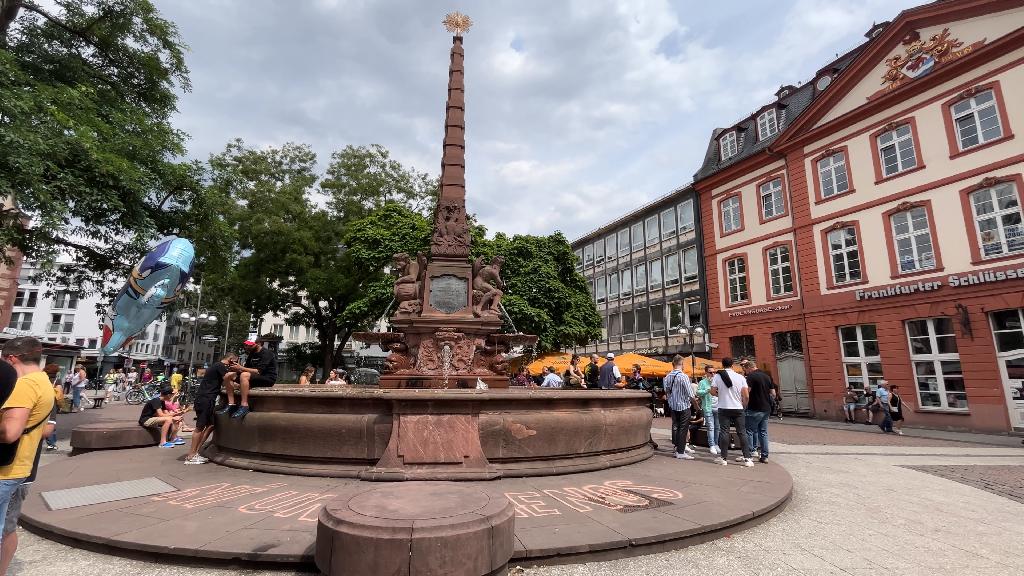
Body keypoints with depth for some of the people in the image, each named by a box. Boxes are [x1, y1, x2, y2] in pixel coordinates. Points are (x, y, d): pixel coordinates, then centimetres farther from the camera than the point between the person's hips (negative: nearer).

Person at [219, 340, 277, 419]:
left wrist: (241, 368, -25)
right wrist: (237, 368, -12)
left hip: (267, 378, -9)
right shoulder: (252, 354, 13)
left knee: (244, 375, -35)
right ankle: (231, 405, -8)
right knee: (228, 375, -1)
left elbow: (258, 371, -22)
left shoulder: (266, 353, -14)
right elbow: (247, 368, 8)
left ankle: (244, 406, -35)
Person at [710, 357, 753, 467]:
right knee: (742, 432, 7)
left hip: (724, 408, -1)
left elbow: (713, 391, -7)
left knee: (724, 432, 4)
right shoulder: (740, 377, -1)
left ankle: (724, 458, 8)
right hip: (738, 408, 1)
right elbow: (746, 396, -4)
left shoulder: (717, 376, -4)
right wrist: (744, 406, 12)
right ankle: (747, 458, 8)